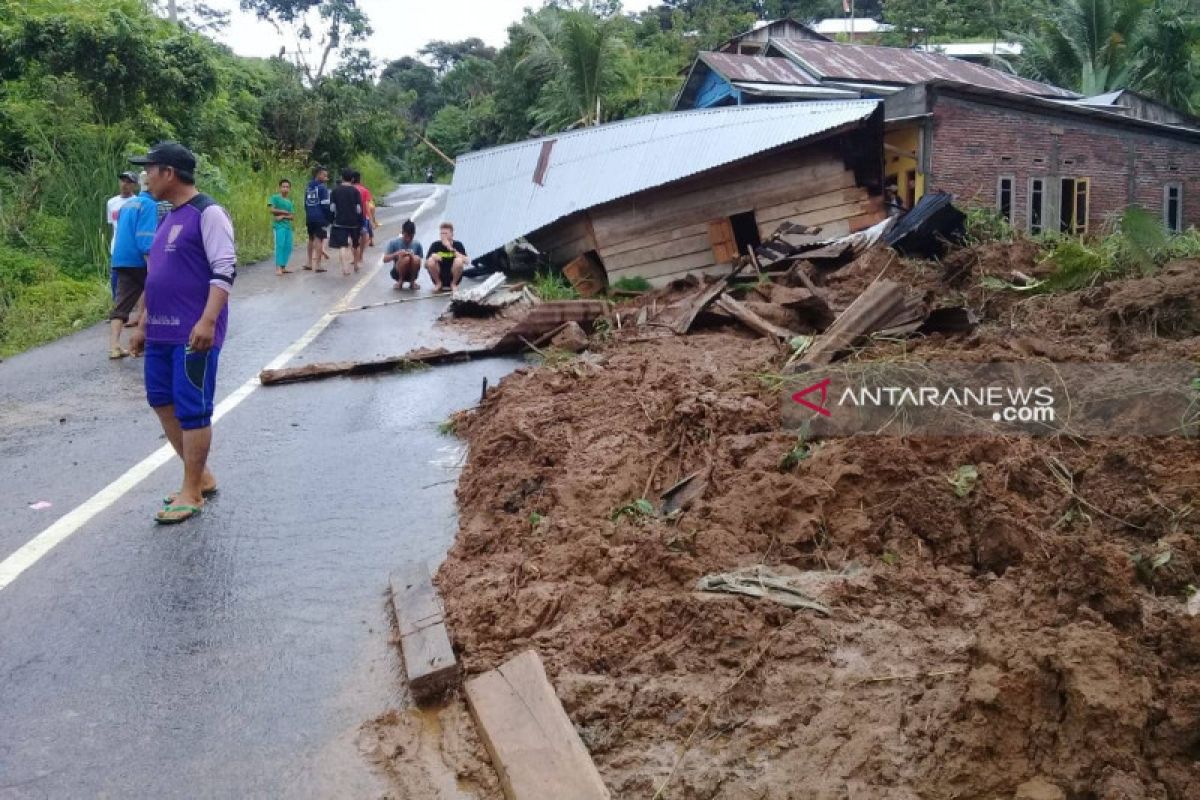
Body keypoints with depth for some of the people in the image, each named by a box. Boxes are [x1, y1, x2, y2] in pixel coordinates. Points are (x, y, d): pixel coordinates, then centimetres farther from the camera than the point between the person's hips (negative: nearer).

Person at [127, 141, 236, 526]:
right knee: (162, 400, 13)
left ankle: (191, 493, 5)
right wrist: (144, 323, 23)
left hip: (194, 333, -10)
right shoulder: (169, 218, 17)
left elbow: (225, 271, -18)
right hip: (162, 332, 10)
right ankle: (202, 477, 25)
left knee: (192, 410, -4)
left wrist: (208, 321, -26)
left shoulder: (208, 213, -11)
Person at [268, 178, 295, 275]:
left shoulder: (290, 202, 18)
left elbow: (292, 216, 9)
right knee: (280, 245, -14)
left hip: (288, 226, 6)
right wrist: (284, 211, -2)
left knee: (288, 246, 3)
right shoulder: (275, 198, 3)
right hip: (279, 225, -6)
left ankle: (283, 267, 11)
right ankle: (278, 268, -17)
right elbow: (272, 210, -9)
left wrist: (283, 216, -8)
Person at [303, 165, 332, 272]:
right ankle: (318, 265, -5)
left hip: (309, 218, 7)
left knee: (311, 239, 19)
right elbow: (325, 204, -13)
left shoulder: (308, 187, 13)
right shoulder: (322, 187, -9)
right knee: (319, 239, -4)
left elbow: (306, 203, 17)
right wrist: (329, 218, -7)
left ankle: (309, 262, 23)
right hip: (320, 217, -7)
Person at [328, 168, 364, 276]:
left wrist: (331, 220, 10)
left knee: (342, 245, -6)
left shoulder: (335, 190, 1)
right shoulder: (355, 190, -2)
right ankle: (355, 264, 34)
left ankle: (344, 267, -23)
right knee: (355, 244, 20)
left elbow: (332, 208, -1)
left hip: (339, 222, 0)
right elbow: (359, 209, -4)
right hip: (353, 222, 1)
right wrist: (361, 223, 3)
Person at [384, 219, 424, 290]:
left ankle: (412, 282, -7)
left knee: (416, 258, -30)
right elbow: (385, 259, -9)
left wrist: (412, 256, -18)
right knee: (406, 258, -33)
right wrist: (396, 254, -25)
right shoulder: (394, 243, -6)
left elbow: (420, 261, 2)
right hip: (398, 273, -2)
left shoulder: (417, 244, 0)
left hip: (411, 274, 2)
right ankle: (400, 282, -9)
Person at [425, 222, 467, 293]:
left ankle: (453, 284, -4)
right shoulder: (435, 245, -2)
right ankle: (438, 283, -1)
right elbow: (426, 265, -4)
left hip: (453, 277, -1)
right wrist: (432, 257, -25)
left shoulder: (458, 245, -4)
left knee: (459, 260, -28)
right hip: (439, 277, 1)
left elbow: (465, 261, -21)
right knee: (431, 261, -25)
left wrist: (452, 249, -25)